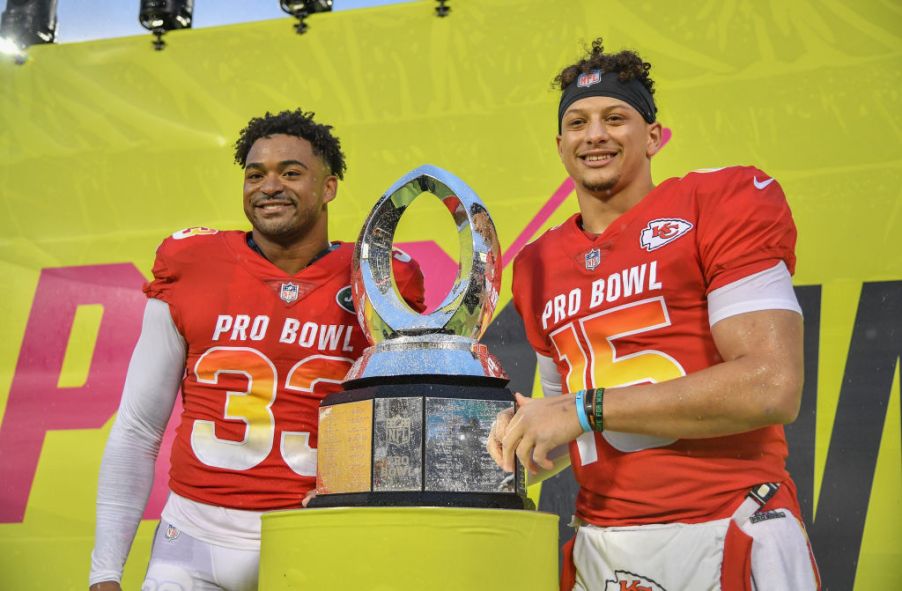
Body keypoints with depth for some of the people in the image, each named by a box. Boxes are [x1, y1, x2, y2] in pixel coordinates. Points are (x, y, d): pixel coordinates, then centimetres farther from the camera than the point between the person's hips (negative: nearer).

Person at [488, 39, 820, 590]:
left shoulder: (725, 203, -5)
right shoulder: (539, 266, 12)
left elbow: (772, 388, -16)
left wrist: (584, 409, -15)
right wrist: (525, 430, -2)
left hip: (729, 540, -5)